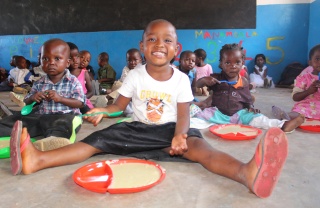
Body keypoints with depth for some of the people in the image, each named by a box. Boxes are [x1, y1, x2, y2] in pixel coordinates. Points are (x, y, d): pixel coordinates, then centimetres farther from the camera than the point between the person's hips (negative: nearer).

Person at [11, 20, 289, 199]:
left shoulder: (181, 79, -5)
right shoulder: (135, 76, -1)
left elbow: (183, 115, -10)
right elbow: (119, 105, 7)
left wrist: (179, 134, -31)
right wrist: (101, 111, -13)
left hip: (169, 130, -2)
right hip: (139, 129, 3)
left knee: (197, 145, -34)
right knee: (98, 139, -17)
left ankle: (247, 173, -61)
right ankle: (36, 160, -30)